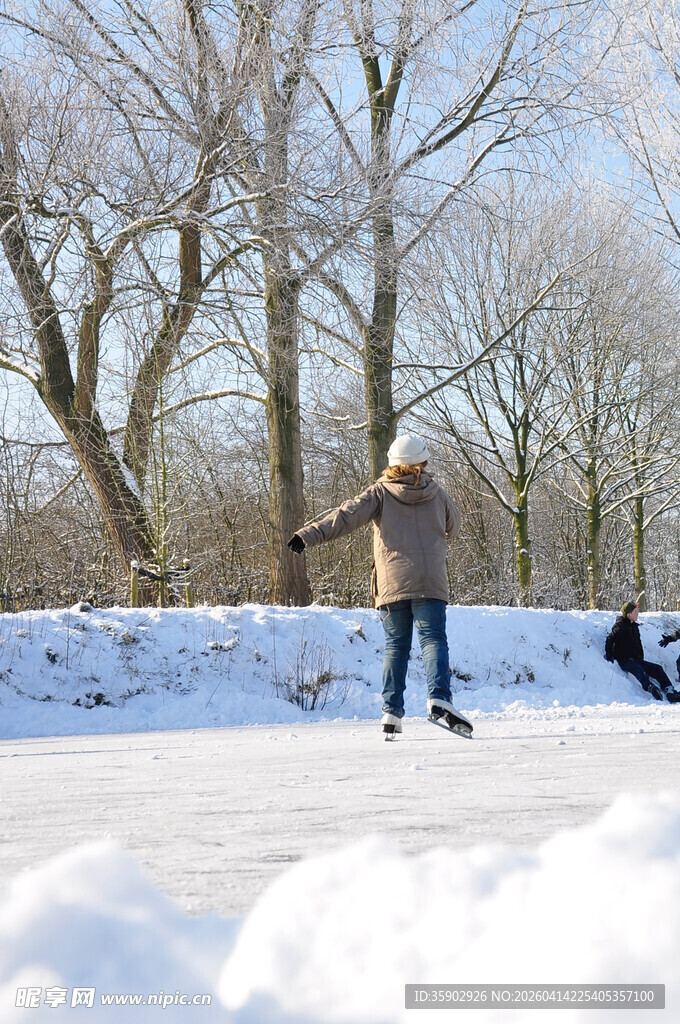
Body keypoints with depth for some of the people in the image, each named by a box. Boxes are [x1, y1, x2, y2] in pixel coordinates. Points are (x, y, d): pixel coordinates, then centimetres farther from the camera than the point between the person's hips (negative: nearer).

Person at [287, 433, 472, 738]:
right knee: (433, 640, -3)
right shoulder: (437, 493, 10)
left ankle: (391, 712, 5)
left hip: (391, 584, 0)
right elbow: (453, 526, 27)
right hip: (430, 584, 0)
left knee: (396, 647, 9)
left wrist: (309, 535, -17)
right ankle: (438, 699, -25)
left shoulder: (380, 492, 3)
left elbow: (347, 516, -11)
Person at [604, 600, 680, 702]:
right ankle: (651, 688, -63)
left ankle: (670, 692, -22)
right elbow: (610, 640, -13)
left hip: (635, 660, 8)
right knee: (638, 669, -37)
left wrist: (640, 657, 16)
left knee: (657, 668, -8)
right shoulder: (620, 626, -6)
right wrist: (608, 656, -18)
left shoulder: (634, 627, 19)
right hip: (623, 660, -8)